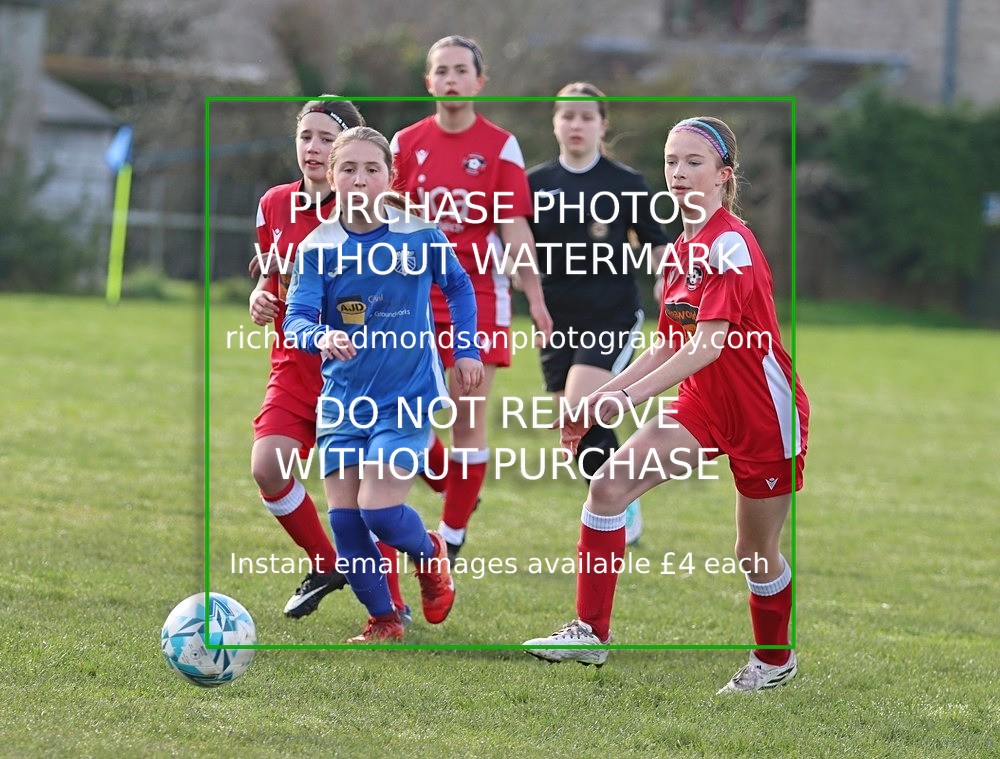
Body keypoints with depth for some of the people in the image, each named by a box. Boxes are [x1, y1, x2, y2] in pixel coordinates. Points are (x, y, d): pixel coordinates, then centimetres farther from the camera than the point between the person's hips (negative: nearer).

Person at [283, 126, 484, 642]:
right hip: (342, 401, 3)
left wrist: (466, 348, 4)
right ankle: (383, 620, 17)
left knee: (379, 511, -14)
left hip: (407, 398, -2)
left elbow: (458, 287, 12)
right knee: (344, 518, -1)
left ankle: (429, 553, 20)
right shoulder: (318, 247, -6)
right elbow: (296, 318, -15)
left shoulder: (420, 236, -7)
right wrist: (321, 337, -37)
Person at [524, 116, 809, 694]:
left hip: (763, 411, -8)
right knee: (608, 487, -11)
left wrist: (630, 396, -37)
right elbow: (669, 348, 13)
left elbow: (709, 345, -30)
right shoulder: (680, 251, 6)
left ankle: (775, 660, 31)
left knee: (756, 554, 5)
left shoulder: (730, 245, -21)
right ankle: (591, 632, -8)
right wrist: (602, 397, 5)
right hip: (702, 408, 8)